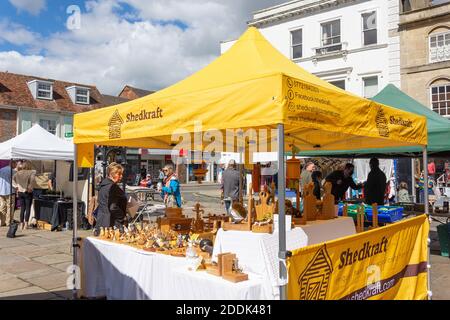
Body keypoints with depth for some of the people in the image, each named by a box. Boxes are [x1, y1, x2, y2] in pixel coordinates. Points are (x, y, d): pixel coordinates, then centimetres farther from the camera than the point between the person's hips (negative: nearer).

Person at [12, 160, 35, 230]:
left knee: (22, 208, 10)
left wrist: (16, 186, 1)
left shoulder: (18, 173, 6)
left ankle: (21, 224, 12)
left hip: (20, 192, 4)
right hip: (28, 193, -4)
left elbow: (13, 179, 0)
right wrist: (30, 187, -15)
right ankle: (26, 223, 2)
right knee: (28, 208, 3)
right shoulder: (31, 172, -8)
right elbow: (32, 179, -24)